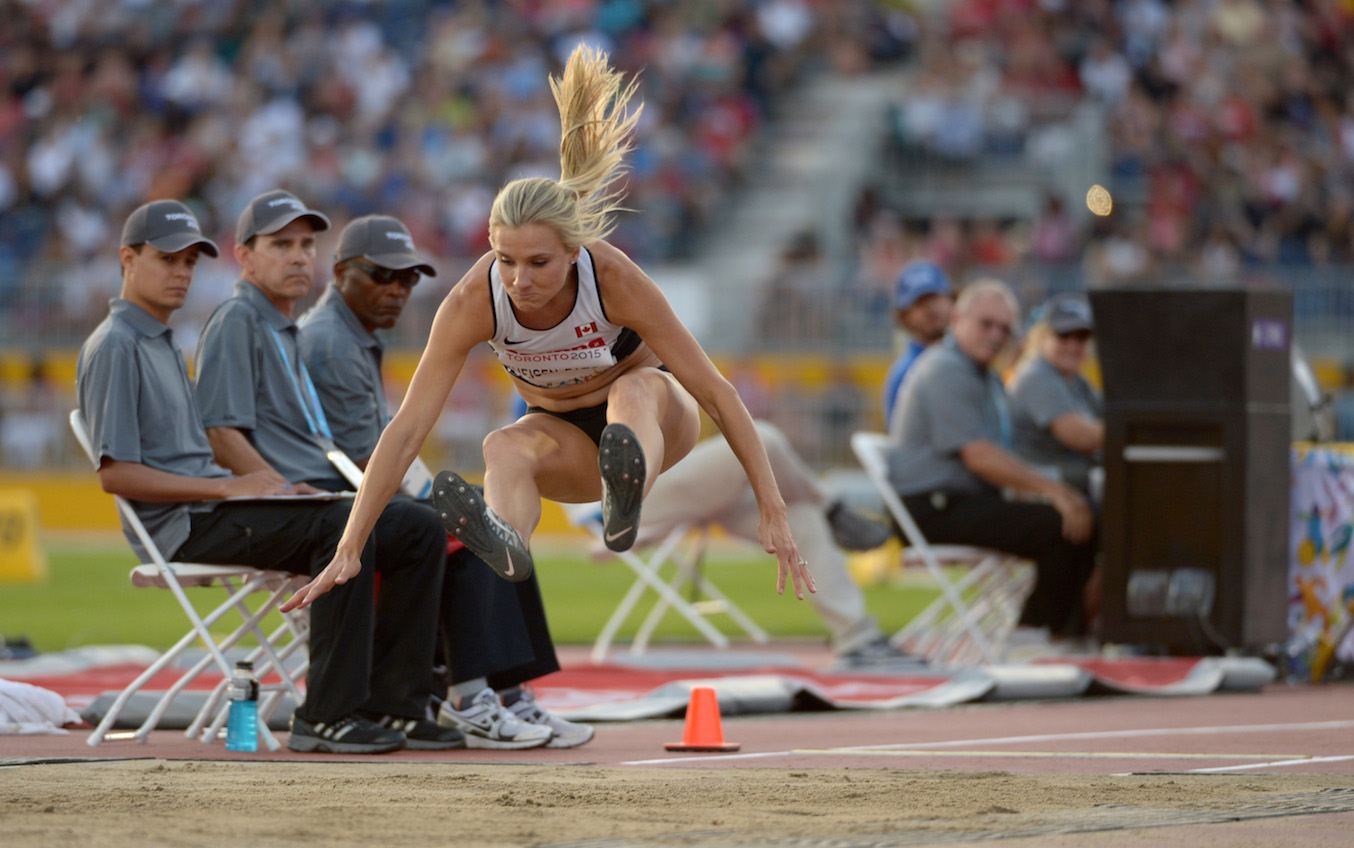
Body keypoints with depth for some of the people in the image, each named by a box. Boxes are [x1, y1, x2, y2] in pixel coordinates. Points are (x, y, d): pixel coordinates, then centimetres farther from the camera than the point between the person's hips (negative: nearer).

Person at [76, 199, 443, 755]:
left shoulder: (164, 343, 25)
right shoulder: (114, 347, -7)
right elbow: (116, 474, -15)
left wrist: (265, 484, 5)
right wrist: (227, 487, -19)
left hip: (214, 507, 9)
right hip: (180, 527, -9)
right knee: (342, 524, -28)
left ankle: (388, 705, -8)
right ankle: (324, 718, -28)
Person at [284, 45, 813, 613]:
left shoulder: (614, 280, -29)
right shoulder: (474, 301, -26)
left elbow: (715, 393, -25)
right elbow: (407, 428, -26)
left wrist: (772, 513, -29)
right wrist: (348, 552, -32)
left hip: (657, 416, -1)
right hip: (565, 435, 1)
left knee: (636, 387, -38)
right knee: (503, 447, -35)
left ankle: (627, 494, -72)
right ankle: (504, 542, -68)